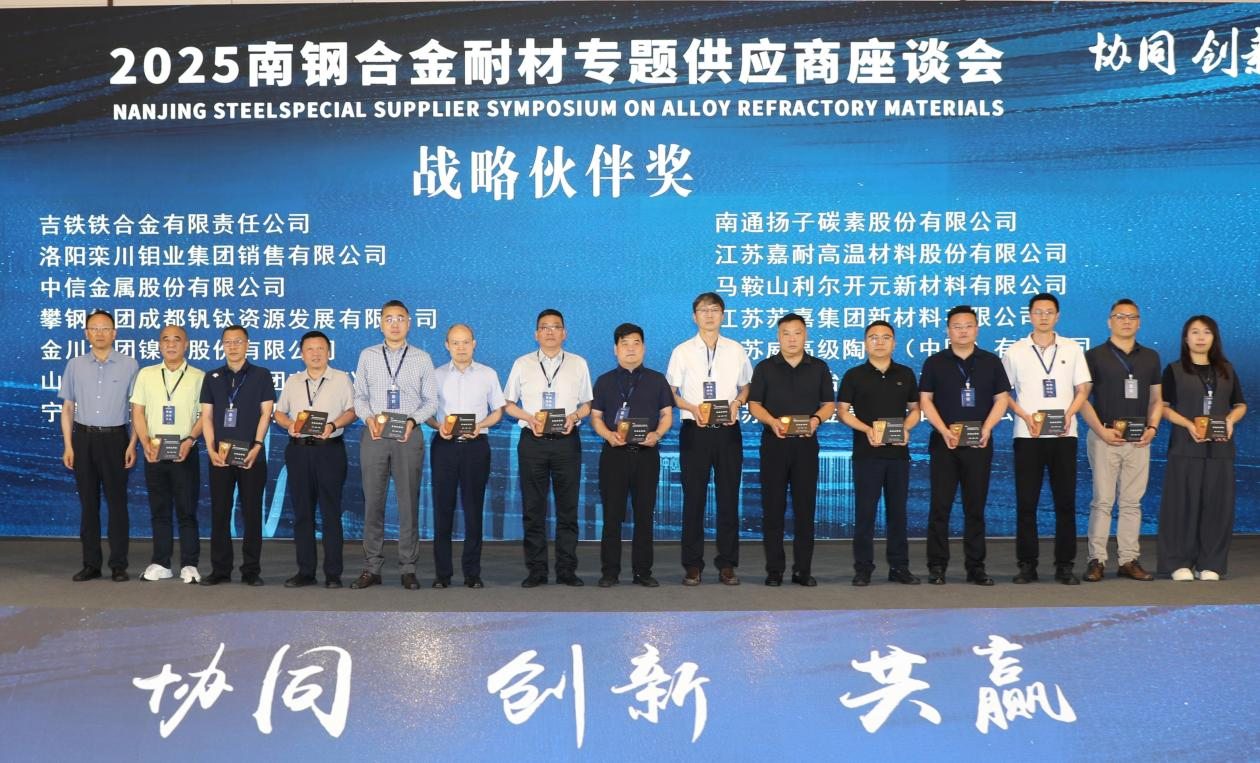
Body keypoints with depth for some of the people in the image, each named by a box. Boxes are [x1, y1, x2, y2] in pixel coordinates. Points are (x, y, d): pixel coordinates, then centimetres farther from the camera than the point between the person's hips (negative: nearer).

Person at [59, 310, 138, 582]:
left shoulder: (129, 365, 1)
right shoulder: (75, 365, 7)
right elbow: (68, 408, 10)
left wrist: (132, 444, -4)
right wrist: (68, 445, 3)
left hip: (115, 438, -2)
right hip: (84, 437, 2)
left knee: (117, 502, -1)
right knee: (88, 503, 6)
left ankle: (119, 565, 4)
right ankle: (91, 564, 12)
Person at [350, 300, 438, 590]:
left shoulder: (422, 358, 7)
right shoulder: (367, 356, 10)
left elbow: (431, 401, 5)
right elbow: (359, 396, 9)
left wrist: (412, 420, -11)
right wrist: (369, 417, -9)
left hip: (408, 436, -1)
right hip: (374, 435, 1)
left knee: (409, 503, 1)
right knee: (373, 501, 3)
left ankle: (408, 569, 7)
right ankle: (372, 568, 10)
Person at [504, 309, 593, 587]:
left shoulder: (578, 364, 8)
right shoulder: (522, 364, 8)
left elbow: (587, 404, 11)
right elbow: (509, 404, 10)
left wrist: (574, 416, -10)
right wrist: (529, 418, -8)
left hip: (567, 440, 0)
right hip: (532, 440, 0)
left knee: (568, 507, 2)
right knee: (533, 508, 2)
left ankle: (566, 569, 9)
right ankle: (536, 570, 8)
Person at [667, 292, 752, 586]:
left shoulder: (736, 350, 7)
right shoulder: (682, 351, 4)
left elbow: (746, 385, 14)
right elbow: (670, 391, 5)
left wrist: (736, 403, -6)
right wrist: (692, 408, -12)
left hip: (728, 430, 1)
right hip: (694, 430, -1)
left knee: (729, 498, 3)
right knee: (694, 498, 1)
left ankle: (727, 564, 12)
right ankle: (692, 565, 9)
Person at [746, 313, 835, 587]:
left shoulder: (819, 368, 10)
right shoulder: (765, 368, 7)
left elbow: (828, 403, 9)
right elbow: (754, 404, 3)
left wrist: (817, 418, -12)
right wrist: (772, 421, -17)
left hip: (806, 443, 1)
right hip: (774, 443, -1)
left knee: (805, 507, 1)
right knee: (773, 507, 0)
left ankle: (803, 569, 8)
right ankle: (774, 569, 6)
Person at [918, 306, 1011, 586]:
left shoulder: (991, 362, 9)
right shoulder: (934, 363, 6)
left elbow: (1001, 398, 7)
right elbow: (925, 400, 2)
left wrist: (987, 428, -9)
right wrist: (944, 431, -11)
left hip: (979, 444, 1)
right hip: (944, 444, -1)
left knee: (976, 507, 5)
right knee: (940, 507, -2)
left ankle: (975, 567, 11)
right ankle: (937, 567, 3)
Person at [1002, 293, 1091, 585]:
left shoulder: (1072, 349, 8)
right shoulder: (1015, 351, 5)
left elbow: (1082, 389, 9)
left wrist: (1069, 413, -9)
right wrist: (1025, 416, -9)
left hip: (1064, 434, 1)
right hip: (1028, 435, -1)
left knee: (1065, 501, 2)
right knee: (1026, 501, 0)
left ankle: (1064, 565, 9)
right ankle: (1027, 564, 7)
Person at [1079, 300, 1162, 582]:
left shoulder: (1150, 357, 14)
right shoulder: (1095, 356, 2)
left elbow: (1156, 399, 17)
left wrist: (1152, 427, -1)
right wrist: (1101, 430, -12)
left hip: (1139, 439, 4)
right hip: (1105, 437, -3)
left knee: (1132, 502, 5)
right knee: (1102, 500, -5)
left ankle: (1129, 561, 10)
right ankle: (1096, 560, -1)